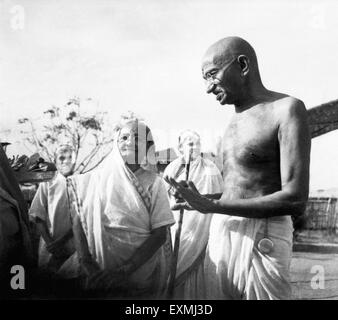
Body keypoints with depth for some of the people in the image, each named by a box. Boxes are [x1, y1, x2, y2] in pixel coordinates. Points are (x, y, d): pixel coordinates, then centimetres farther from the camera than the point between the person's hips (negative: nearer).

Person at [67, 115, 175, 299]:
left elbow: (160, 234, -10)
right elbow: (78, 222, -5)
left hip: (143, 268, 0)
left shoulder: (154, 183, -4)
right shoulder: (98, 177, -2)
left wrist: (126, 269, -19)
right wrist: (85, 261, -18)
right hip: (102, 268, 0)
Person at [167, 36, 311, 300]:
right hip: (221, 234, 7)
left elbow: (295, 200, -18)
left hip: (260, 239, -7)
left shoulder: (286, 109, -10)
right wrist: (199, 199, 11)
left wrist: (213, 206, -19)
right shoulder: (236, 122, 13)